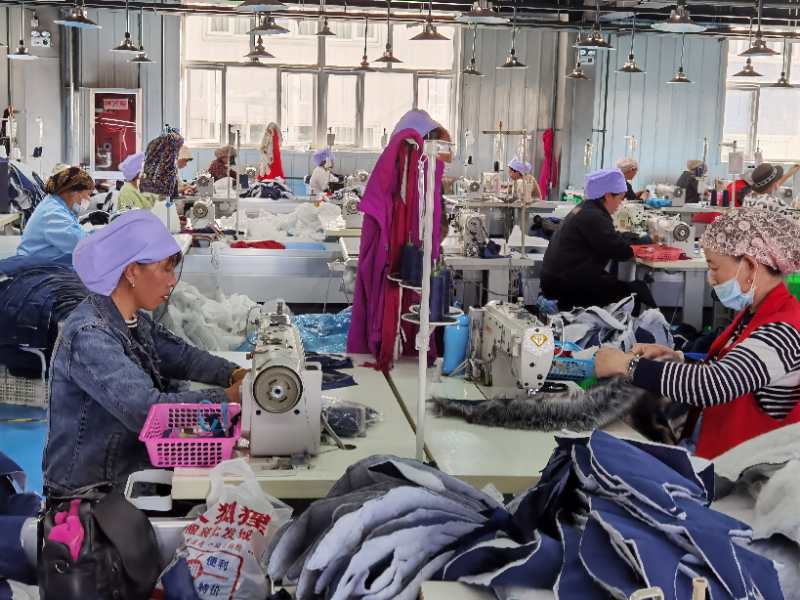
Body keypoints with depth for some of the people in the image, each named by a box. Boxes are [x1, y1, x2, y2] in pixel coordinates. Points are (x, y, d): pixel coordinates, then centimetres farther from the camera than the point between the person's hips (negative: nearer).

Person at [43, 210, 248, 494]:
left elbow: (182, 356, 11)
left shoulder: (133, 319, 3)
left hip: (133, 465, 8)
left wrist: (236, 375, -6)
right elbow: (146, 410, -33)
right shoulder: (89, 336, -25)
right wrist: (230, 396, -28)